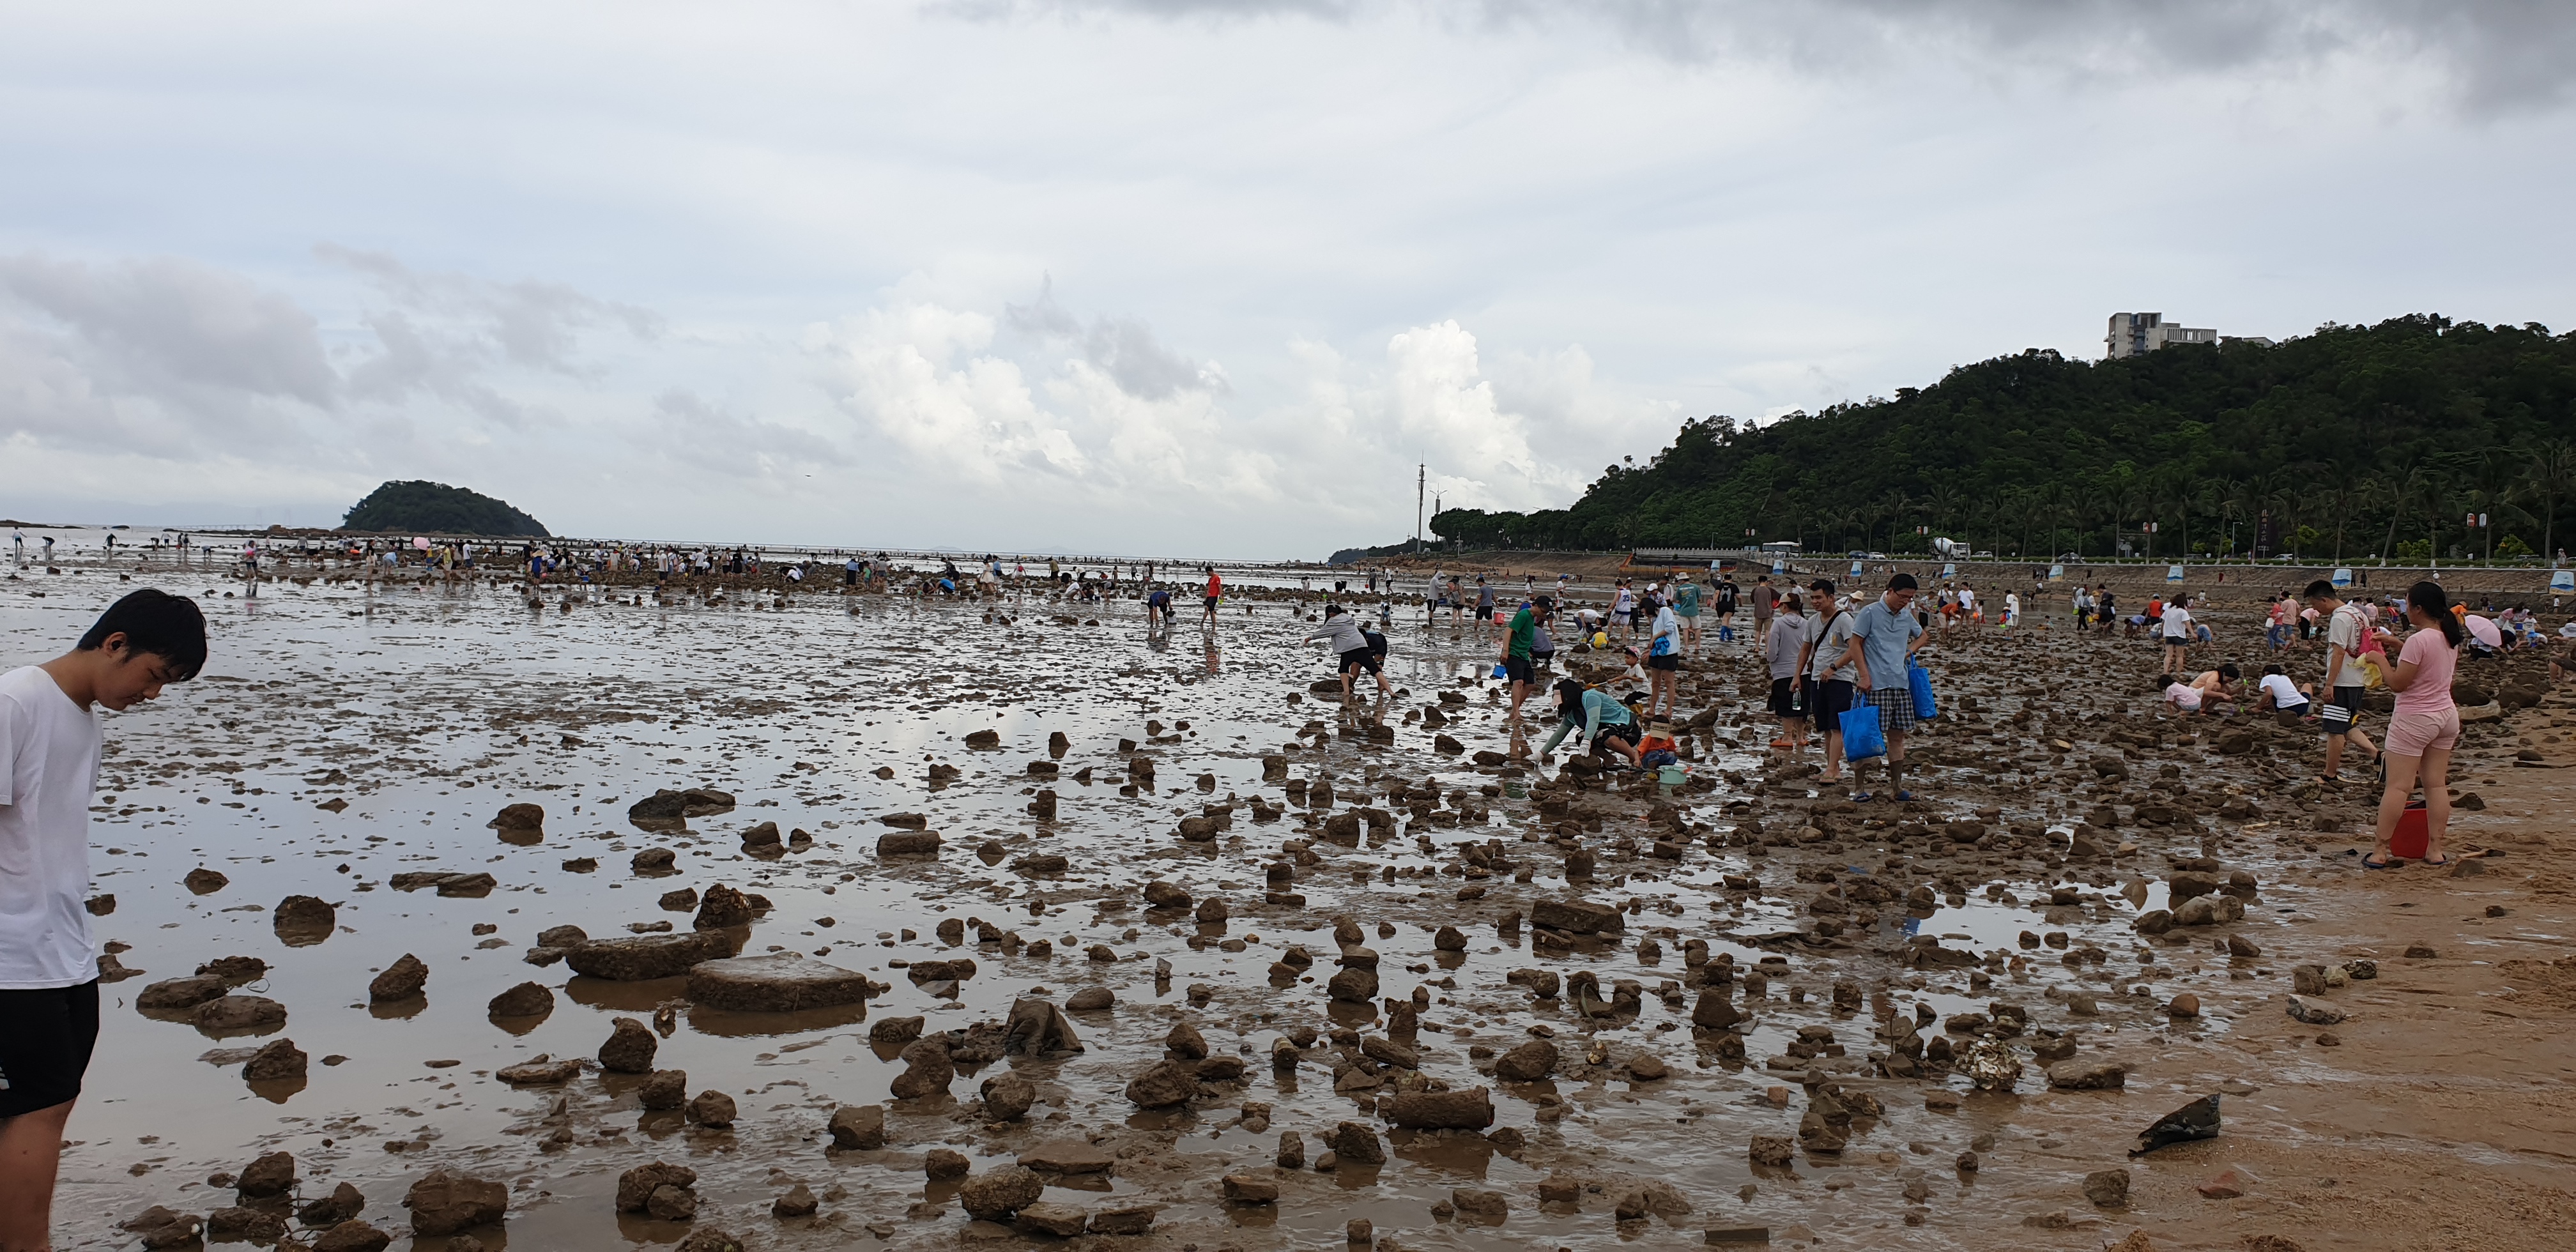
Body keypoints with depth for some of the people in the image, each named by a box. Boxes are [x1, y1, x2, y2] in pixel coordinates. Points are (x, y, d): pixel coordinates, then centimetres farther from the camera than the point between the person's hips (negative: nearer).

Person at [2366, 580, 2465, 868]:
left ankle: (2381, 851, -2)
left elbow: (2398, 683, -18)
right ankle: (2435, 849, 13)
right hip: (2446, 715, 8)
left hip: (2414, 719, -8)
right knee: (2437, 784, 11)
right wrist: (2396, 644, 17)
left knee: (2398, 786, -4)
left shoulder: (2418, 640, -20)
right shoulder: (2451, 638, 5)